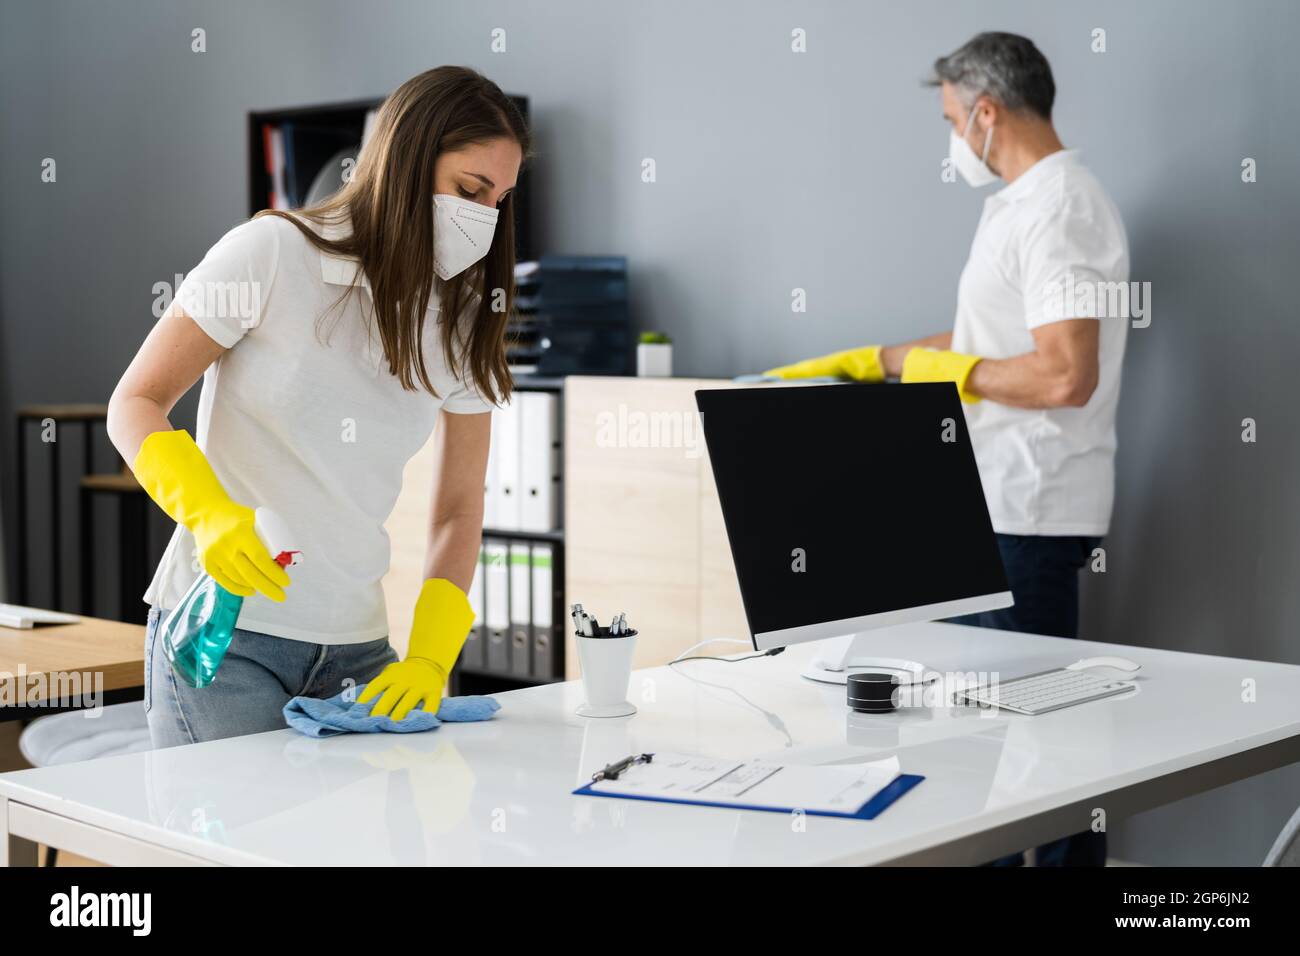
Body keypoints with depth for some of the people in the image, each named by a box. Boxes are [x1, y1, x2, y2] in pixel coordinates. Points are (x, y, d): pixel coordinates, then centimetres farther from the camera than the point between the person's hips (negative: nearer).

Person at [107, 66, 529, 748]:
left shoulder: (466, 323, 6)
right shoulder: (271, 252, -8)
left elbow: (458, 511, 7)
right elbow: (134, 404, -5)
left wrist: (429, 659, -6)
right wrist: (209, 512, -24)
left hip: (355, 647, 4)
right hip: (219, 633, -4)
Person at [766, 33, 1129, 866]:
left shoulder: (1059, 210, -16)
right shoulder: (1018, 205, 17)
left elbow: (1066, 376, -25)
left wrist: (952, 373, -11)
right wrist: (861, 363, 26)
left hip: (1030, 515, -10)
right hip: (1005, 505, 10)